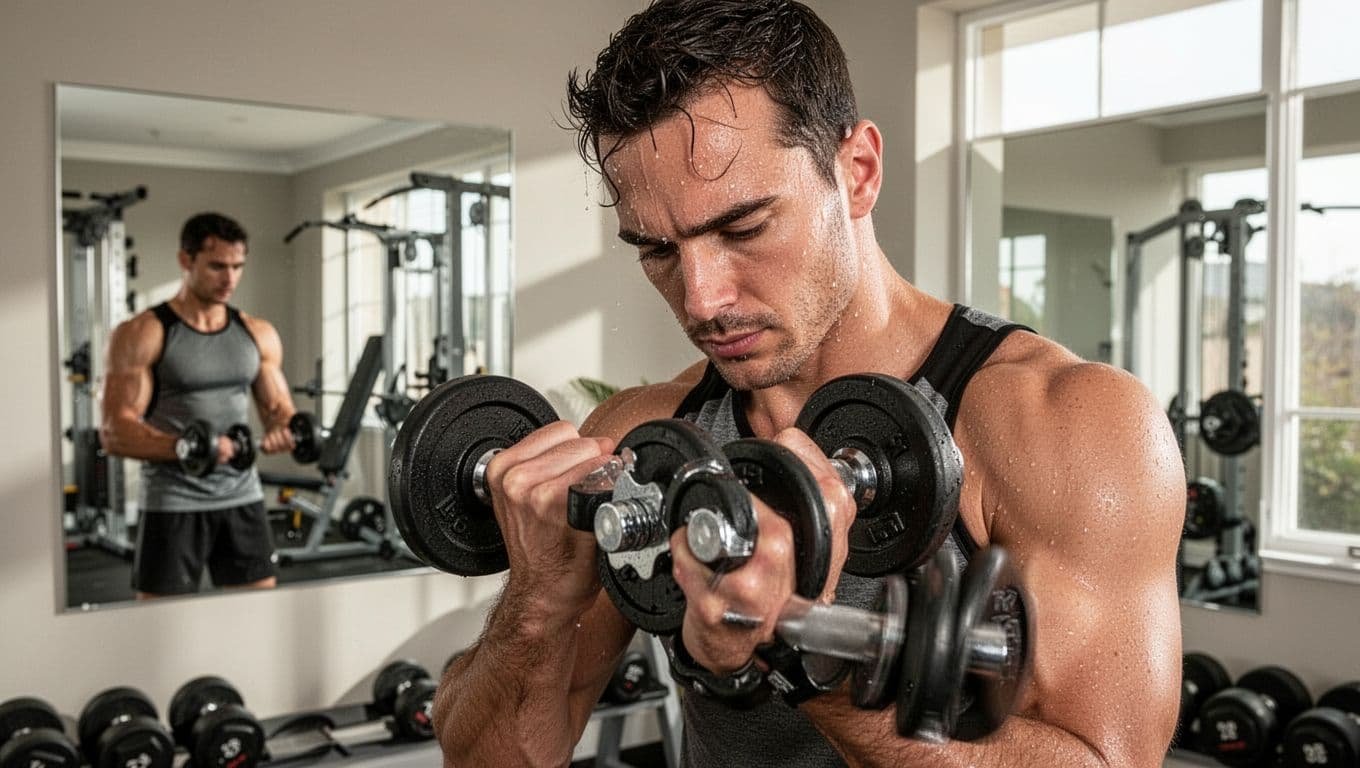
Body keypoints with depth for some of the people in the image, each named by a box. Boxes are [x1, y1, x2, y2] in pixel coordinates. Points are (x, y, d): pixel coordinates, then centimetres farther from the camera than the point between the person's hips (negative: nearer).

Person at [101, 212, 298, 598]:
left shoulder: (259, 334, 7)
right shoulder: (141, 335, -7)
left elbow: (279, 408, 13)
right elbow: (115, 432, -12)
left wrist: (281, 430, -12)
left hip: (243, 499, 4)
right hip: (172, 504, -4)